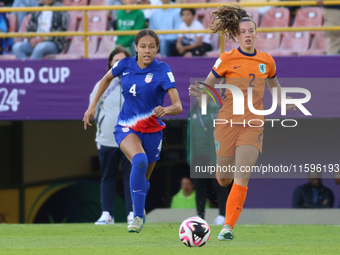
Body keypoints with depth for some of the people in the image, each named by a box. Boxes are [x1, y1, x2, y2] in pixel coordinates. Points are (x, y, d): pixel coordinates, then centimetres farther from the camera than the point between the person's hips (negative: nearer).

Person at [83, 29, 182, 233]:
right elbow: (107, 79, 17)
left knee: (143, 179, 14)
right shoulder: (125, 65, -6)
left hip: (152, 130, 0)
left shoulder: (162, 70, -15)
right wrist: (92, 106, 16)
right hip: (126, 128, 0)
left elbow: (178, 107, -23)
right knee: (139, 160, -31)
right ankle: (138, 217, -28)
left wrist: (165, 110, -45)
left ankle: (138, 207, 50)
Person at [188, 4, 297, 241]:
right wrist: (199, 93, -20)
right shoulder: (227, 59, -2)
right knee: (224, 179, 6)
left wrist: (283, 103, 8)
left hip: (253, 123, 1)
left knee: (242, 177, -14)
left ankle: (228, 227, -13)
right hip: (228, 121, -1)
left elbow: (274, 84, 26)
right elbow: (208, 86, 4)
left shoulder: (267, 61, 7)